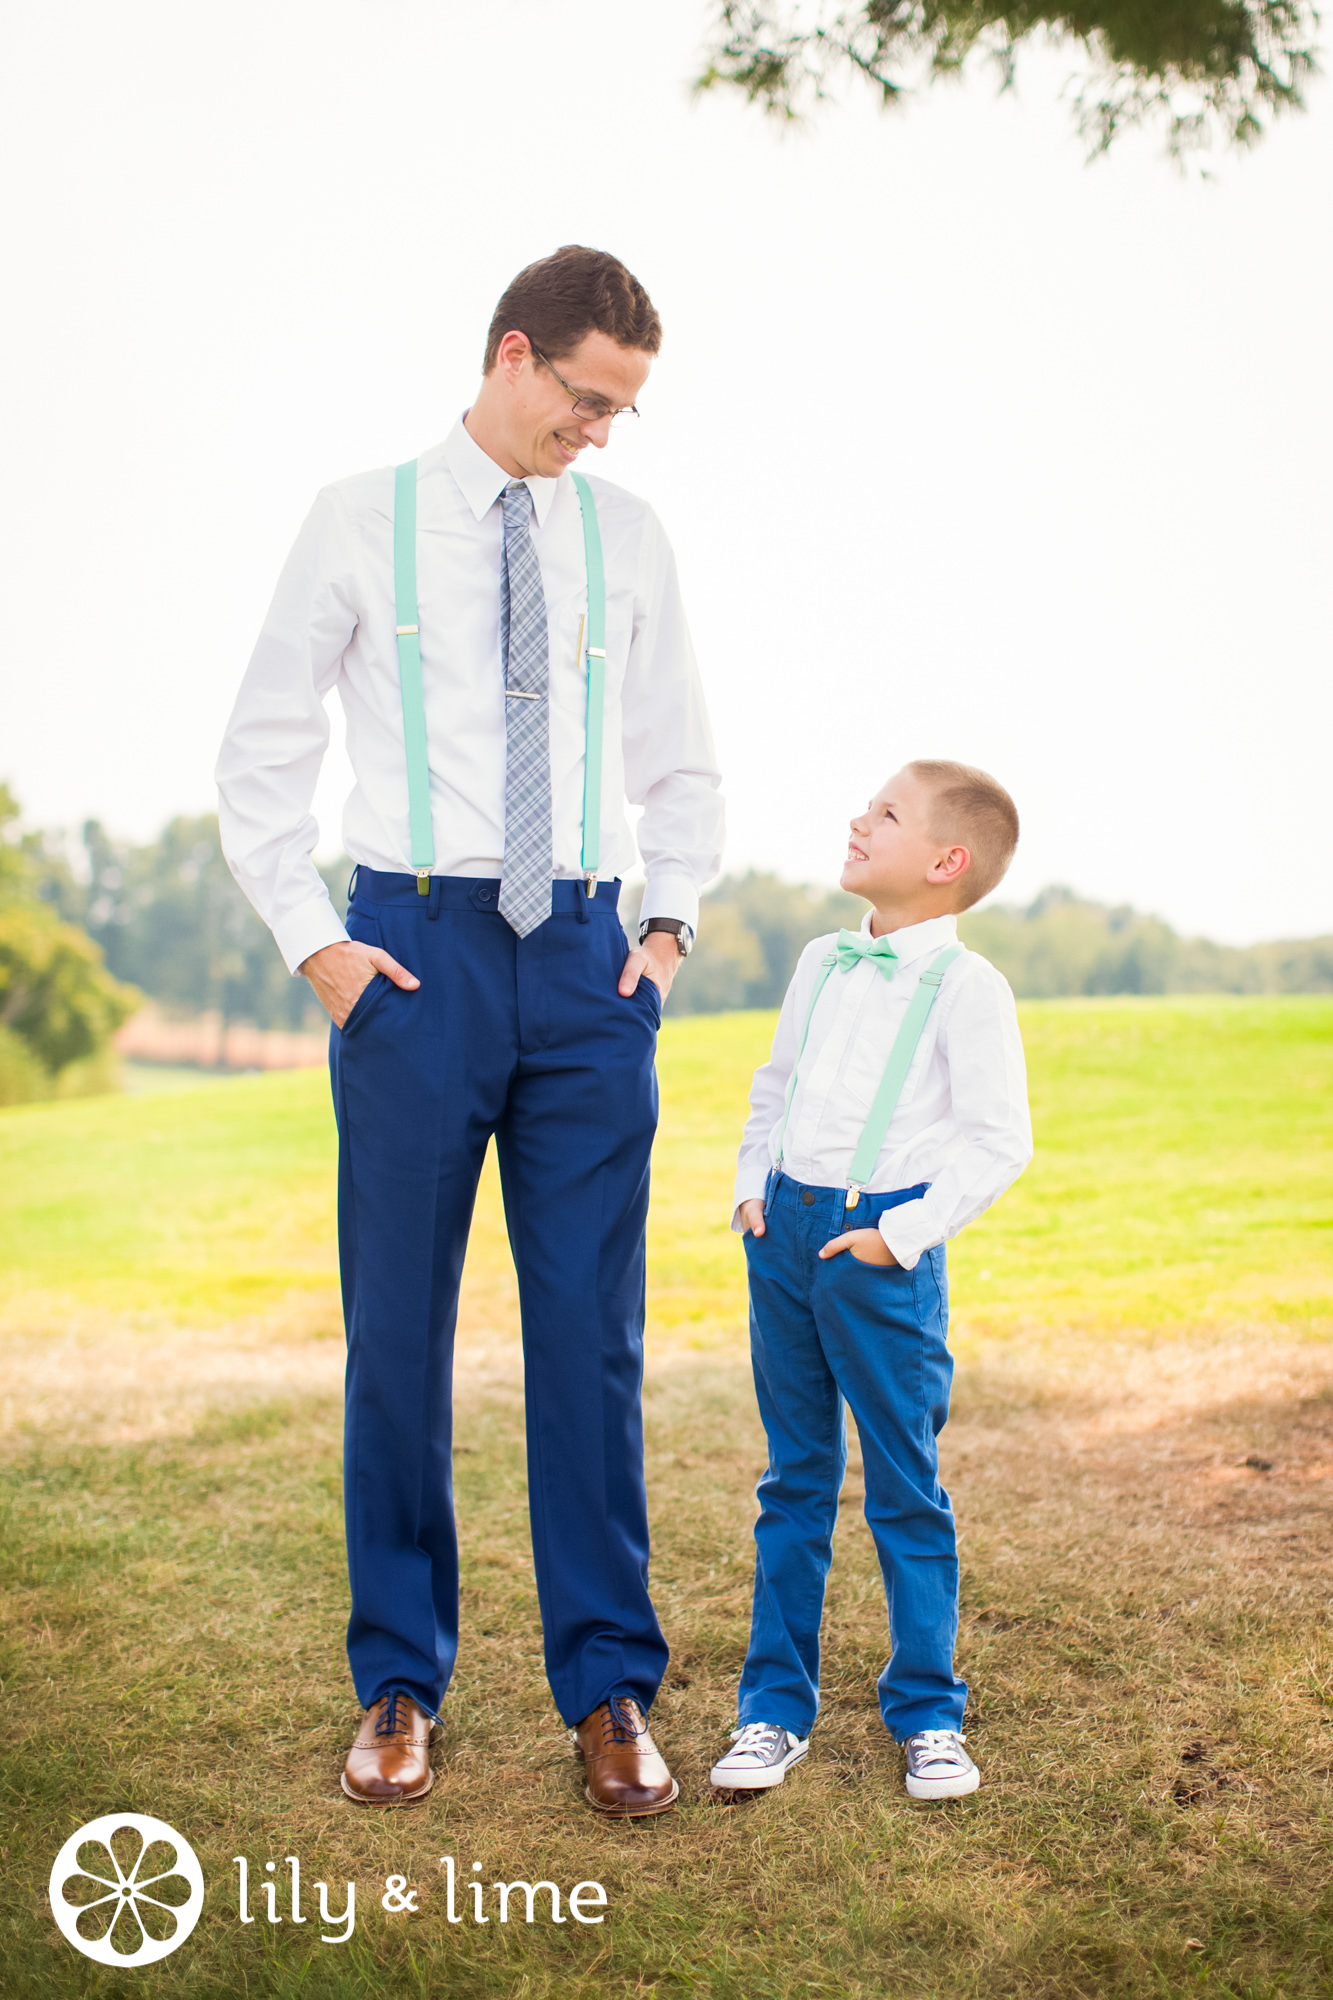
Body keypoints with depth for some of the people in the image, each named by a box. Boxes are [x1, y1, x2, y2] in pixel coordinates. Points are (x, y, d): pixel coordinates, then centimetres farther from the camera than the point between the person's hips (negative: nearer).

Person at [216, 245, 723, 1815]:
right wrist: (312, 941, -5)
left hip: (586, 956, 2)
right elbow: (261, 754, 5)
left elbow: (680, 764, 19)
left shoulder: (628, 537, 11)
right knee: (397, 1330, 3)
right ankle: (398, 1685, 17)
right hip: (414, 949, -2)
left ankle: (607, 1687, 13)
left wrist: (671, 919, 4)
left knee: (591, 1331, 2)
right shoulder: (362, 519, 3)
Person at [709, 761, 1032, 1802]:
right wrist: (754, 1186, 9)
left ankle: (928, 1713, 18)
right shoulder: (821, 964, 11)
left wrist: (905, 1233, -14)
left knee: (907, 1488, 3)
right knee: (795, 1481, 12)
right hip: (785, 1233, 6)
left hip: (882, 1252, -6)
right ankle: (777, 1705, 20)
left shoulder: (966, 986, -8)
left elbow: (1001, 1139, -11)